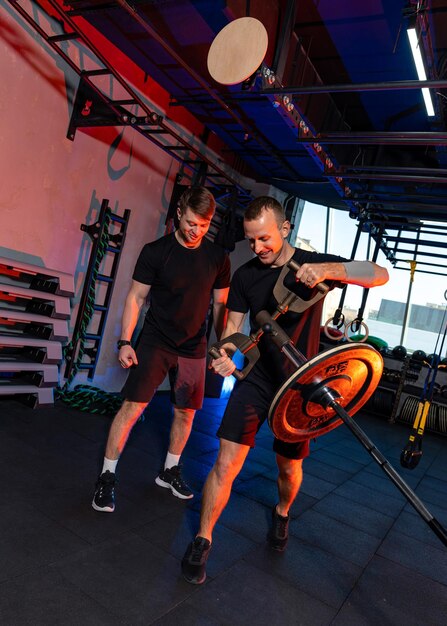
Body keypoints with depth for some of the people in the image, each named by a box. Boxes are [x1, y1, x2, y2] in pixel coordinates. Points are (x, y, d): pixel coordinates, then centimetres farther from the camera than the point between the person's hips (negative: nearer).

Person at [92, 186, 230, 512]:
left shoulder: (218, 257, -1)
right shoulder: (155, 251, -8)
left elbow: (220, 304, 7)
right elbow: (136, 297, -5)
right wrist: (125, 342, -10)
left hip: (194, 348, 3)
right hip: (155, 342, -3)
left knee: (186, 412, 10)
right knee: (132, 407, -8)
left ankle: (170, 471, 32)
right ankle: (107, 477, 8)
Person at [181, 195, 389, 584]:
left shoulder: (313, 264, -9)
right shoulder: (245, 275, -3)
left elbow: (381, 275, -19)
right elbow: (234, 325, 2)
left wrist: (330, 270, -39)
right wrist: (226, 355, -22)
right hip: (255, 380, 1)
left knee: (289, 468, 15)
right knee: (225, 464, -7)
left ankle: (282, 513, 50)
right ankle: (202, 541, 15)